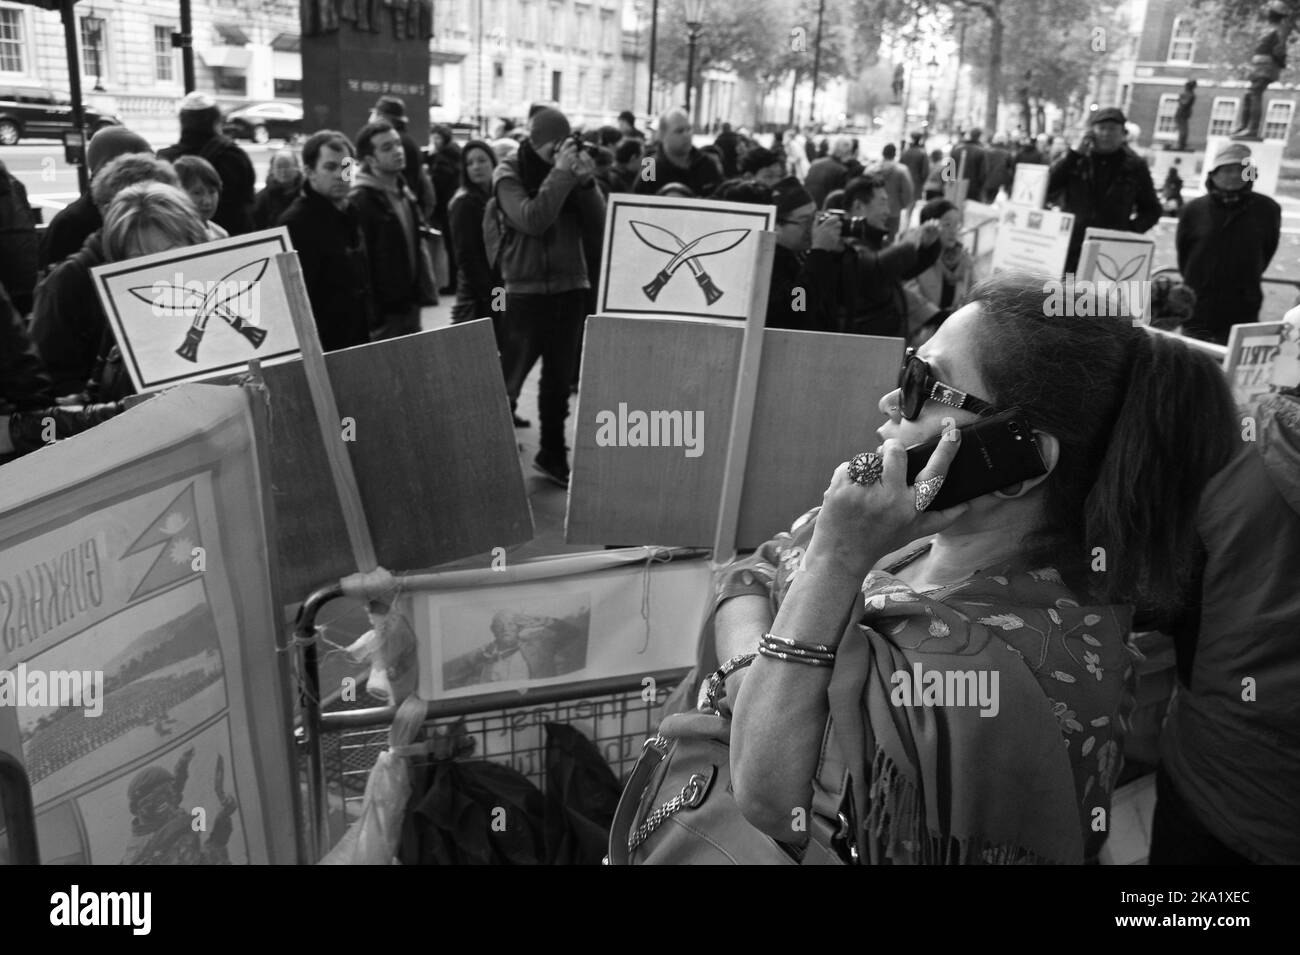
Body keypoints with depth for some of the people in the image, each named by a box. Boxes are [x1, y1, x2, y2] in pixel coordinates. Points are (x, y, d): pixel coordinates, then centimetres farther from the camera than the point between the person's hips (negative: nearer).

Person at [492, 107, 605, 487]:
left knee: (560, 377, 10)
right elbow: (531, 220, -23)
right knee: (511, 375, -3)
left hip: (571, 284, 5)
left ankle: (553, 453, 21)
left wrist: (586, 181, -13)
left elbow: (598, 222, 1)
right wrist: (560, 174, -23)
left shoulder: (570, 169, 7)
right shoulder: (509, 174, -6)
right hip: (527, 287, -4)